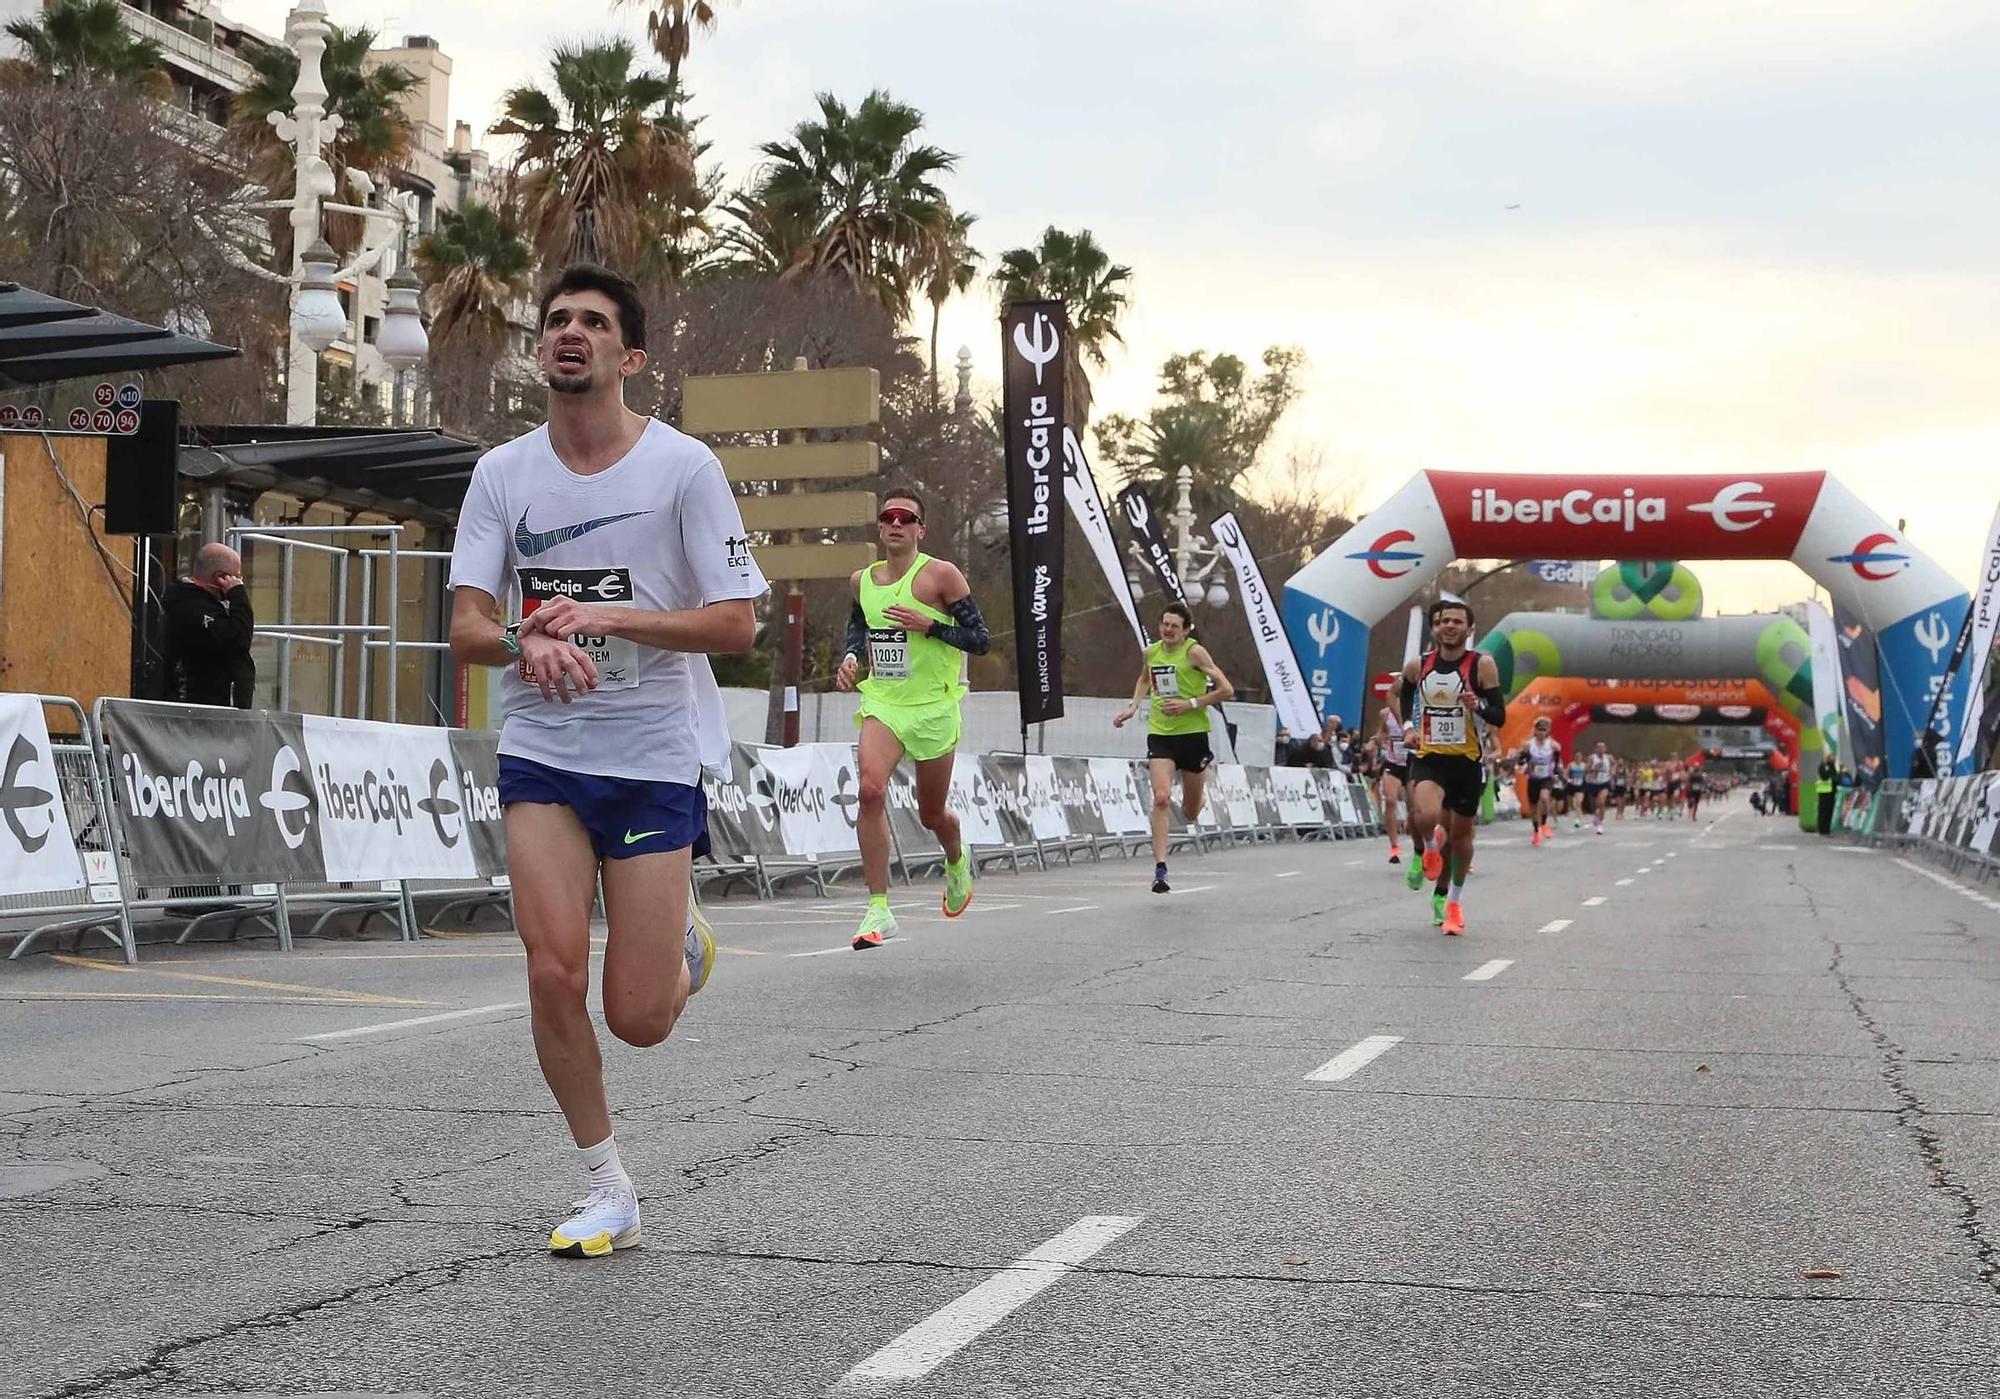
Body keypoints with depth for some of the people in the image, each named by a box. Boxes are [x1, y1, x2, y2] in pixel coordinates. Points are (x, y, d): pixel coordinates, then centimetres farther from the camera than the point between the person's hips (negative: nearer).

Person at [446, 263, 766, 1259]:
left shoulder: (684, 466, -7)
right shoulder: (503, 472, 3)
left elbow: (735, 623, -10)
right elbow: (465, 628, -2)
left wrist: (606, 616, -22)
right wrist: (527, 644, -25)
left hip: (656, 756, -2)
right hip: (541, 754, 3)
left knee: (637, 1018, -3)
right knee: (554, 973, -11)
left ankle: (685, 949, 35)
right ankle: (607, 1193, 8)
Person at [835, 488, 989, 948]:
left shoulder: (941, 575, -8)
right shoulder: (861, 581, 7)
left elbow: (980, 640, -8)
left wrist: (928, 625, -21)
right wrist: (851, 658, 6)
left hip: (934, 707, -2)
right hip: (882, 702, 2)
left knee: (931, 814, 11)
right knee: (871, 790, -24)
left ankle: (957, 862, 49)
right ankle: (878, 908, -20)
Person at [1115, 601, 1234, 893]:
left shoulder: (1194, 652, -9)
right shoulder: (1151, 652, 6)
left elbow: (1227, 691, -11)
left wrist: (1191, 704, -16)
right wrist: (1133, 706, 14)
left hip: (1193, 734, -2)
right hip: (1160, 734, 2)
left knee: (1190, 813, 11)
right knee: (1161, 798, -19)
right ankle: (1160, 869, -20)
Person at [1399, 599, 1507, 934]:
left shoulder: (1482, 665, -8)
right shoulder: (1417, 666, 0)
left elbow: (1499, 716, -8)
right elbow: (1405, 695, 21)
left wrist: (1478, 705, -29)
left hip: (1467, 760, 0)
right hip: (1429, 756, 0)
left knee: (1461, 833, 11)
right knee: (1427, 816, -27)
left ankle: (1452, 900, 31)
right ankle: (1431, 847, 11)